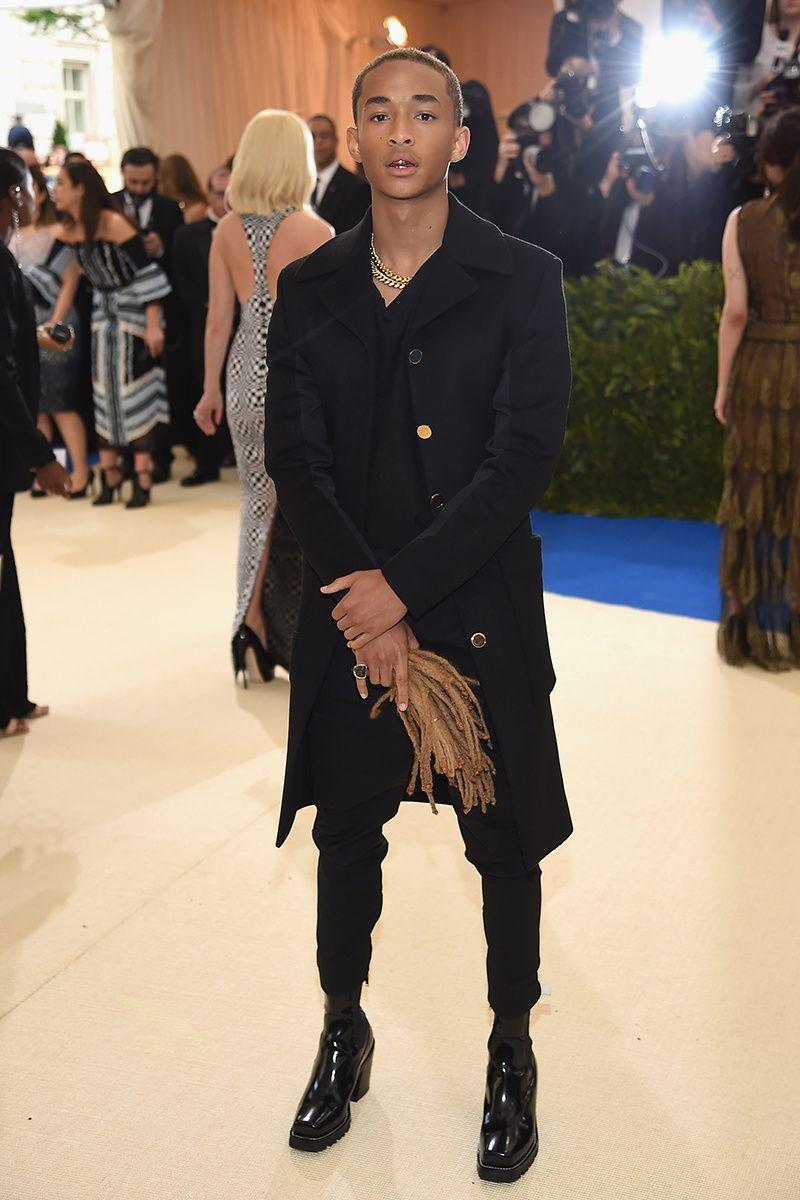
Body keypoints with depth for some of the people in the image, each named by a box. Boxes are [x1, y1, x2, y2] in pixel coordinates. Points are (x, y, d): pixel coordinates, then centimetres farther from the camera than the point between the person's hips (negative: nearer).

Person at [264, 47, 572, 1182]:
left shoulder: (523, 279, -4)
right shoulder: (309, 288, 5)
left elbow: (523, 456, -11)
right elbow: (294, 457, -1)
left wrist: (403, 587, -17)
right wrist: (366, 608, -13)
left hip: (479, 603, -2)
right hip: (347, 608, 3)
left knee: (506, 840, 9)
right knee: (347, 830, 14)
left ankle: (512, 1053, 29)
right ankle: (345, 1034, 35)